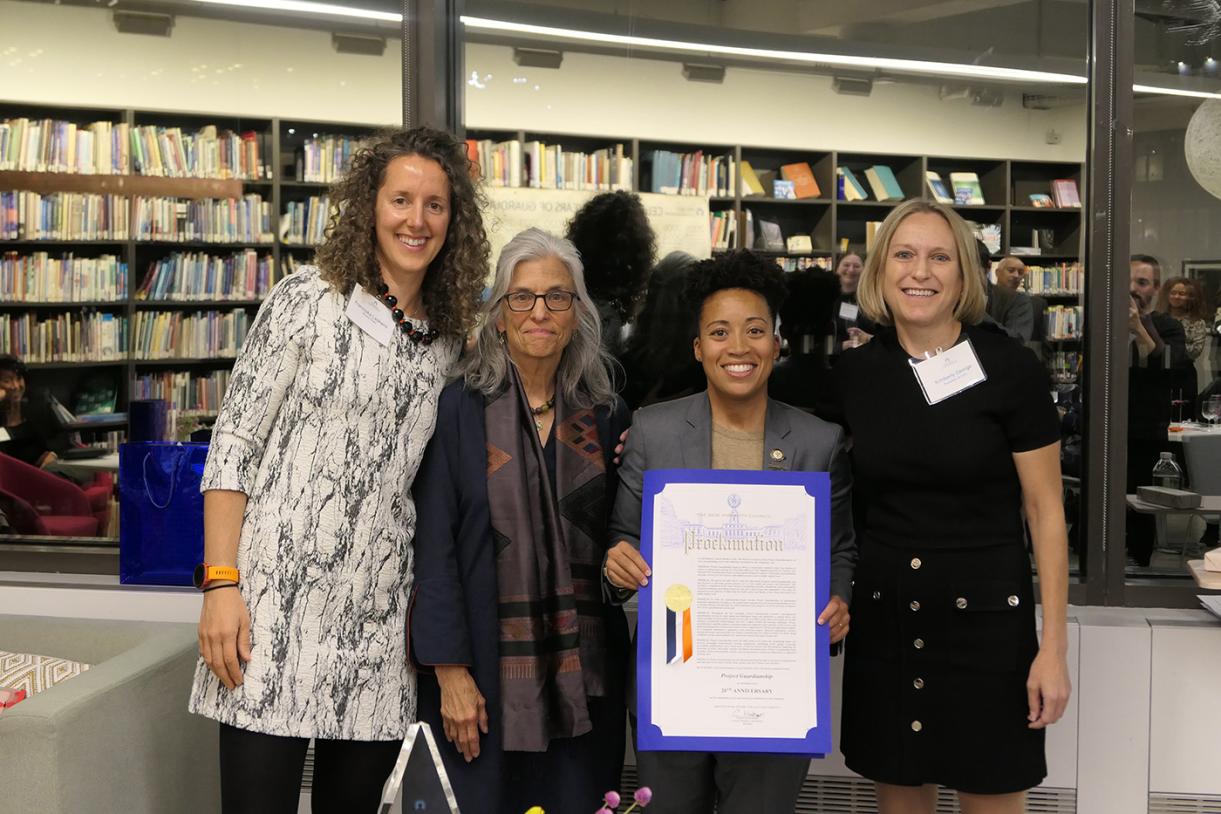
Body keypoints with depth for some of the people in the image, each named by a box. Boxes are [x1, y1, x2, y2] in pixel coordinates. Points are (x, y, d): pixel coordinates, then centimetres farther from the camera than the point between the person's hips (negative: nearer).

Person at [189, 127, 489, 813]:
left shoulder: (449, 342, 11)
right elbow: (234, 447, -4)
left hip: (378, 628, 4)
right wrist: (221, 584, -11)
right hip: (277, 603, -4)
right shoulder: (309, 301, -1)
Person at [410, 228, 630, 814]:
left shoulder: (607, 416, 6)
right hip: (485, 669, -3)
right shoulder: (460, 408, -5)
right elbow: (434, 543, -7)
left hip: (582, 673, 3)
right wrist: (450, 672, -12)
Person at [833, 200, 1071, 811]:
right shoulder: (853, 373, 1)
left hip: (984, 613, -3)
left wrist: (1053, 648, -8)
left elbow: (1046, 511, -6)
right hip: (882, 614, 3)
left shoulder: (1010, 368, -8)